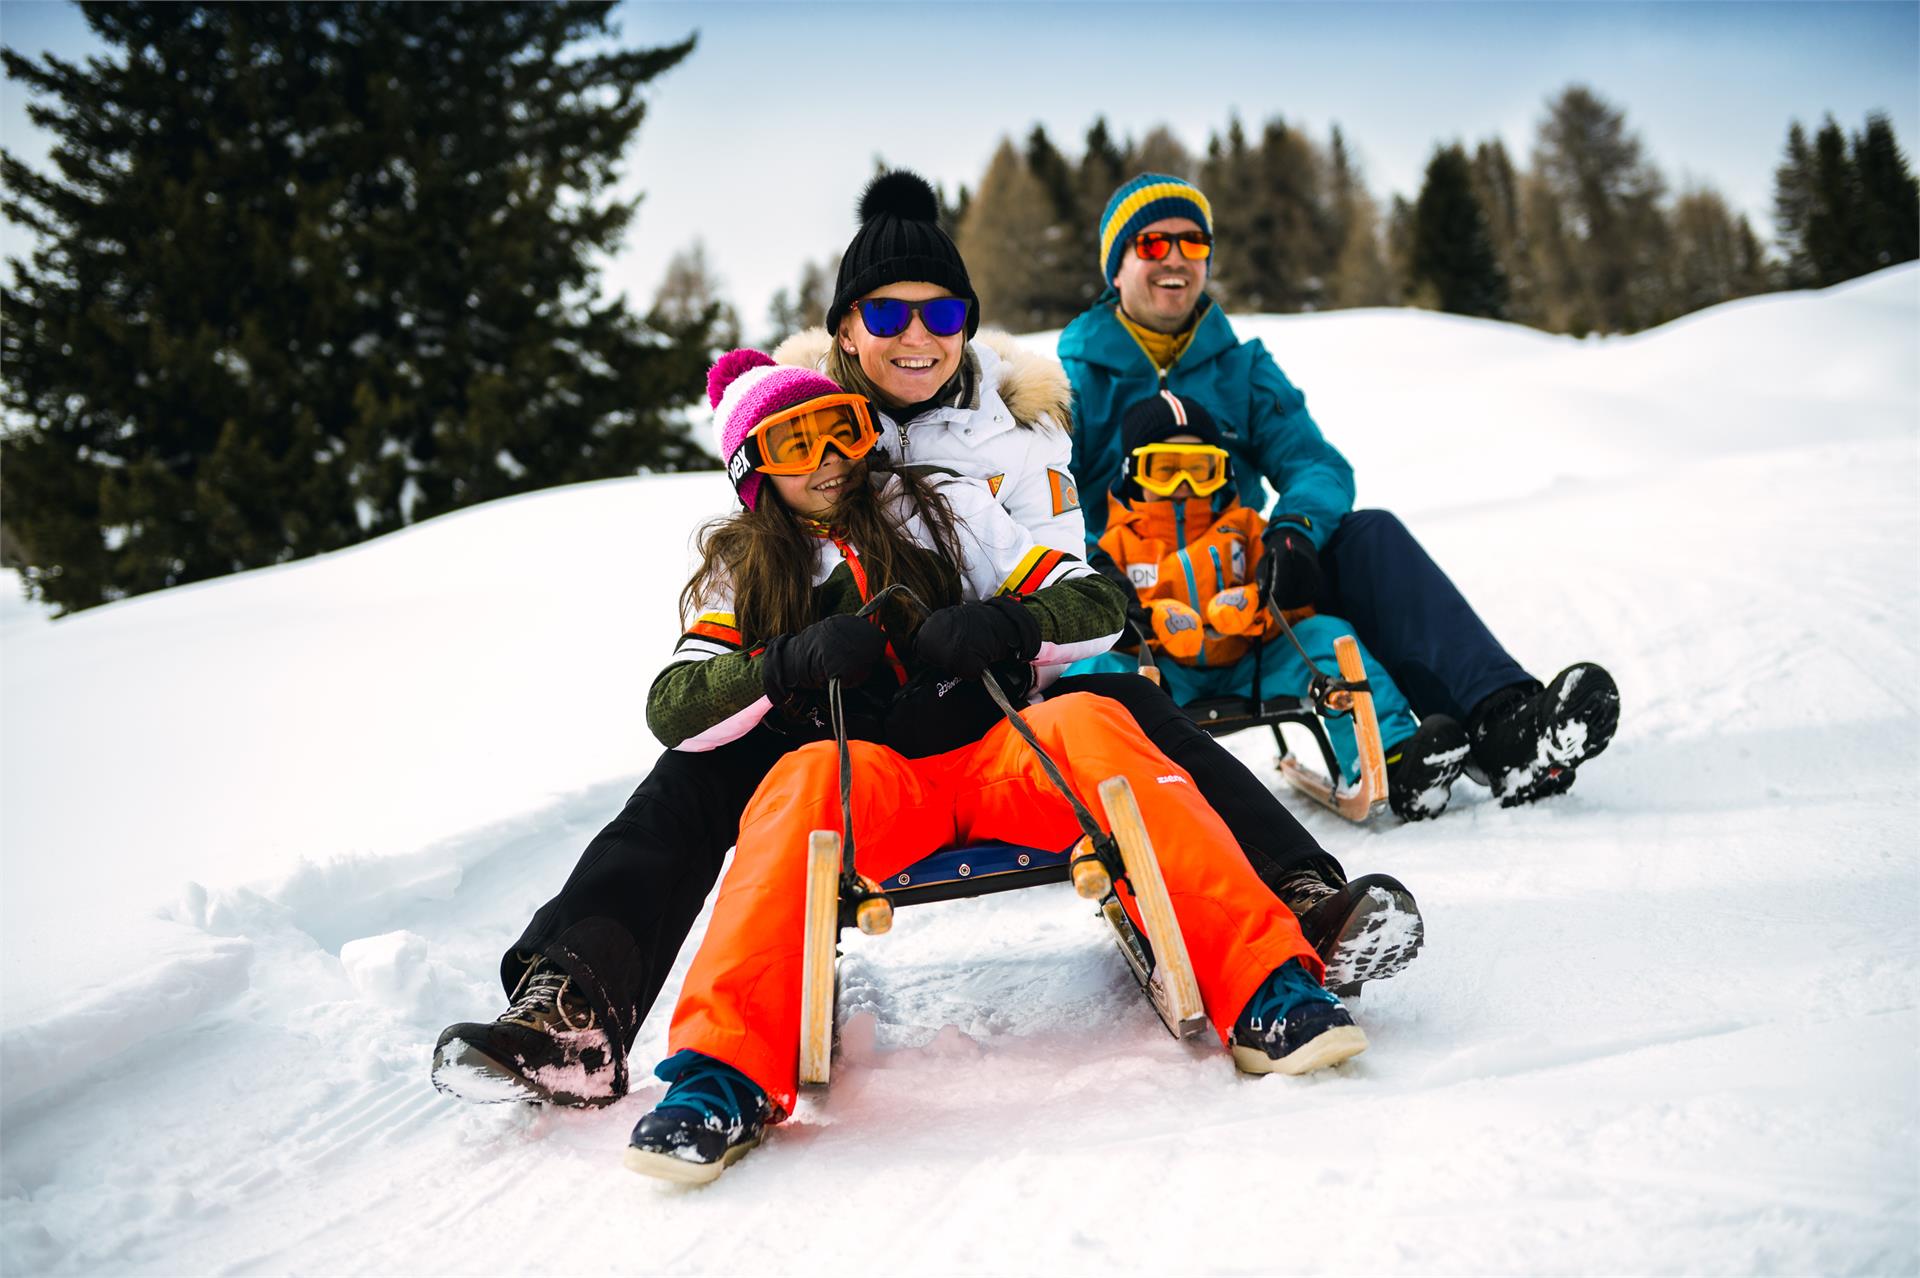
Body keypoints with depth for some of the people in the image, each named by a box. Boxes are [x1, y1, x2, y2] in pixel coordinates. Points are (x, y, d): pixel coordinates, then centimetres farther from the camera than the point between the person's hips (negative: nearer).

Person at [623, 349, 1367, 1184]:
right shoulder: (742, 571, 17)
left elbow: (1099, 605, 10)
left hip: (996, 754, 1)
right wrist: (792, 662, -13)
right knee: (805, 780, -35)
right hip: (872, 783, 0)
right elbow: (673, 712, 3)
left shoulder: (941, 510, 16)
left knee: (1089, 724, -31)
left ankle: (1262, 992, -39)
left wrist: (997, 626, -11)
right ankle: (729, 1071, -44)